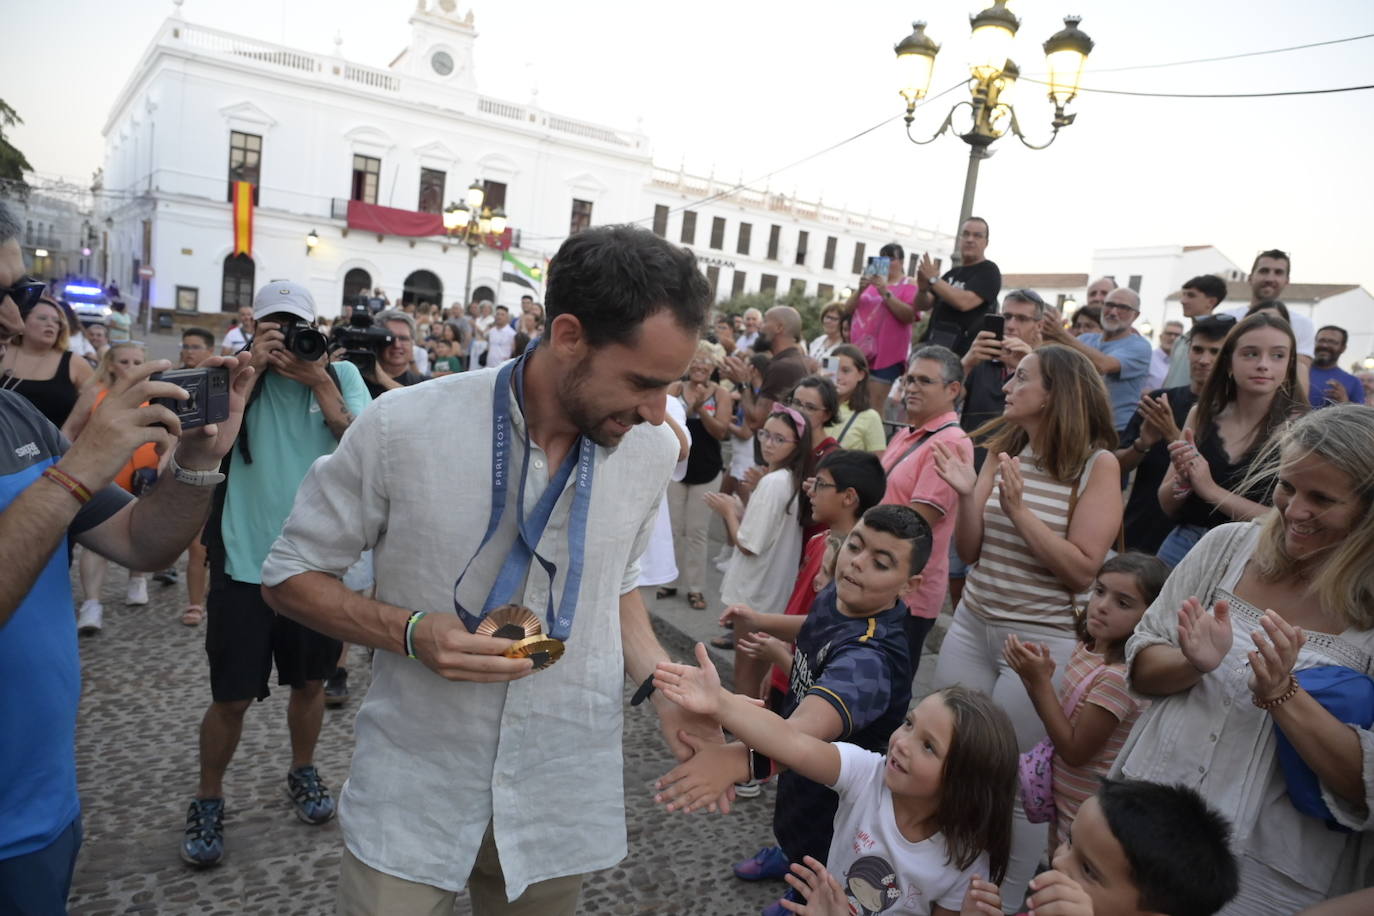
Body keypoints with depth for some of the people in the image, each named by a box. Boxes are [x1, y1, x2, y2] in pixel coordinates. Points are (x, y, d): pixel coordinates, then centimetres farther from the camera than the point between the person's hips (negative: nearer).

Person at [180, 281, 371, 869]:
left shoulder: (342, 374, 0)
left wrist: (321, 383, -18)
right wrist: (250, 369, -18)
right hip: (246, 563, -1)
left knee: (310, 681, 18)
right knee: (231, 697, 5)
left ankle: (303, 772, 41)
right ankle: (208, 800, 28)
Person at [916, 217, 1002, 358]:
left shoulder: (988, 271, -1)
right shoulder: (952, 273, 21)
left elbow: (965, 302, -18)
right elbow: (923, 305, 17)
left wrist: (934, 279, -12)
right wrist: (923, 288, -5)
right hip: (931, 344, 7)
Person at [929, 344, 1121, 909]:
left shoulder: (1097, 465, -10)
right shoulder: (1002, 450, 4)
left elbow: (1082, 569, -16)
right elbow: (969, 552, 3)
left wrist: (1019, 508, -21)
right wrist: (968, 495, -13)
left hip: (1043, 642, -5)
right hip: (971, 627, 5)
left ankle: (1003, 898, 28)